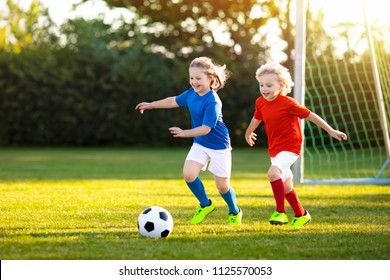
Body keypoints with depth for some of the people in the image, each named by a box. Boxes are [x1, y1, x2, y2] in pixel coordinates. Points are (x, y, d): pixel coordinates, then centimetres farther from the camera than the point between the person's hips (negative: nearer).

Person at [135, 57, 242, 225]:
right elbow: (174, 101, 15)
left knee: (223, 186, 3)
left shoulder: (212, 101, -26)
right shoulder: (192, 93, -4)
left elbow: (206, 128, -30)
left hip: (218, 146, -6)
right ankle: (205, 205, 11)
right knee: (188, 173, -14)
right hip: (200, 144, 6)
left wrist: (184, 133, -36)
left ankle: (234, 212, 33)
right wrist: (150, 105, 19)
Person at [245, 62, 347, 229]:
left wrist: (331, 131, -9)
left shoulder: (287, 103, -19)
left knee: (273, 172, -30)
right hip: (274, 149, 7)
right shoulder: (260, 102, -1)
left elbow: (310, 115, -12)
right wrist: (248, 134, 39)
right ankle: (301, 215, 35)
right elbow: (256, 118, 21)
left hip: (290, 147, -7)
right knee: (286, 186, 16)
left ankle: (280, 212, -22)